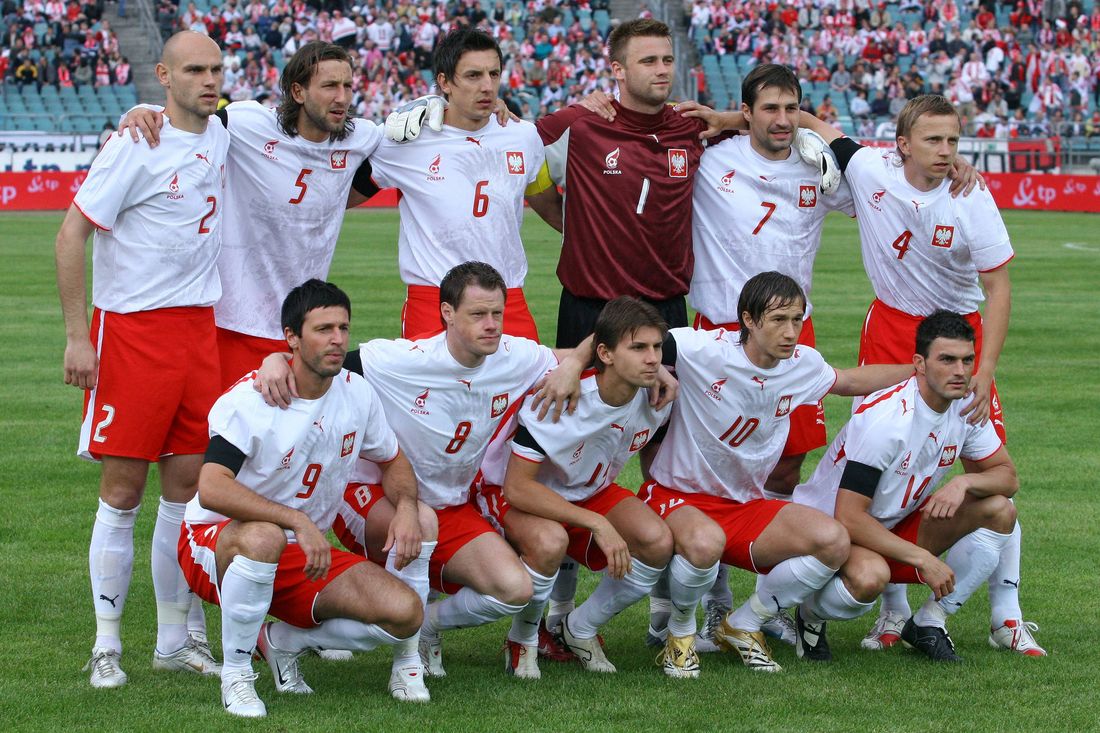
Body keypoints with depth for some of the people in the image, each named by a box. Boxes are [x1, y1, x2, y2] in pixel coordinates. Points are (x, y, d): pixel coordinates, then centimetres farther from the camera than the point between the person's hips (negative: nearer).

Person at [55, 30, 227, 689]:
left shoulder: (218, 136, 8)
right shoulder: (138, 144, -12)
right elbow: (73, 233, -12)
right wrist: (77, 335, -15)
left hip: (198, 327, 6)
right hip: (132, 328, -6)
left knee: (187, 483, 7)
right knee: (124, 491, -3)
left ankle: (174, 639, 15)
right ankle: (107, 645, 5)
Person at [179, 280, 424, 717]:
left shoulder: (356, 393, -1)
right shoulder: (250, 399, -21)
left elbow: (393, 460, 18)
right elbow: (211, 489, -34)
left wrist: (407, 506, -5)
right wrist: (299, 522, -40)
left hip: (304, 556, 6)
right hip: (214, 542, -6)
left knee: (405, 614, -15)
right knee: (265, 538, -44)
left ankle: (284, 641, 8)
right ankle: (235, 673, -22)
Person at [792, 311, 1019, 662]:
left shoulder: (966, 406, -7)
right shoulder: (884, 418, -30)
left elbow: (1007, 476, 2)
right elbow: (849, 517, -31)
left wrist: (964, 482, -21)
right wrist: (923, 558, -30)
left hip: (897, 527, 8)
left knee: (999, 510, -7)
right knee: (870, 576, -41)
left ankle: (928, 623, 2)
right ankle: (811, 614, -4)